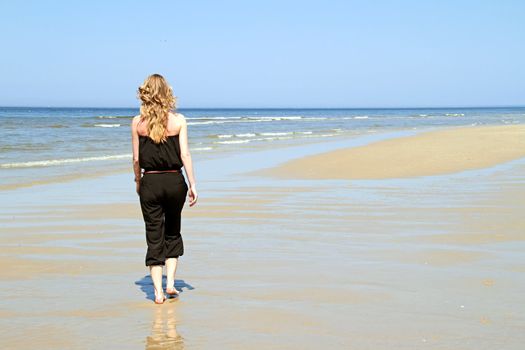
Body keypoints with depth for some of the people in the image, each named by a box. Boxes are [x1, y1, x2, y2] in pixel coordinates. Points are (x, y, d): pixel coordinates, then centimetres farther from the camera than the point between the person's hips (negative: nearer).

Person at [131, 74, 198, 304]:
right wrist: (192, 184, -2)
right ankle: (170, 283, 14)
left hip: (150, 182, 0)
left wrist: (138, 182, 14)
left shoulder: (138, 122, -3)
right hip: (174, 181, 0)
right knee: (172, 232, 20)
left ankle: (158, 291, 5)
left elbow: (136, 159, 0)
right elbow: (185, 155, -6)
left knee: (154, 237, 7)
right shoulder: (178, 120, -4)